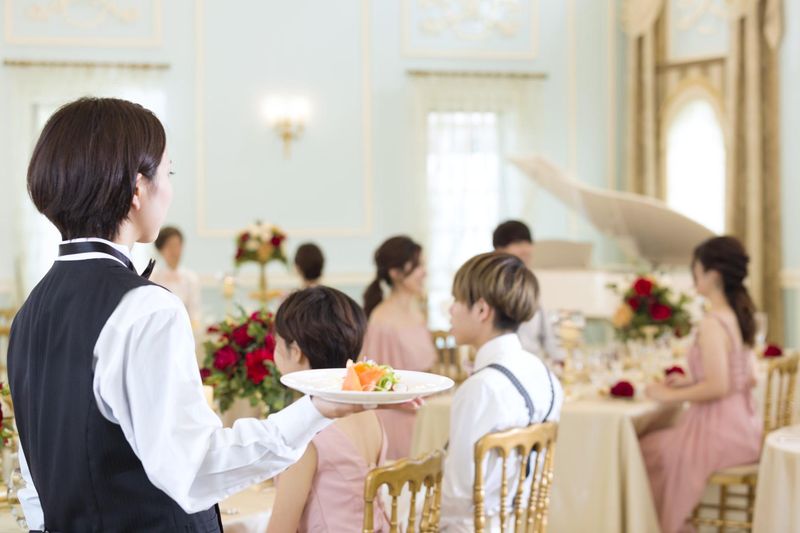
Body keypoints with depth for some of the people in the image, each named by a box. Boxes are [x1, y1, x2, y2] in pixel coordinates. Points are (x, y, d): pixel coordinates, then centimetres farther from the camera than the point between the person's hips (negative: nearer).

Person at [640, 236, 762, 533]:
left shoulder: (713, 322, -19)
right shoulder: (739, 316, 8)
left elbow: (717, 387, -24)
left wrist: (670, 396, -12)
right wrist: (692, 382, 12)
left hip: (720, 435, -9)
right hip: (742, 428, 9)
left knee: (645, 452, 4)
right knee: (659, 444, 20)